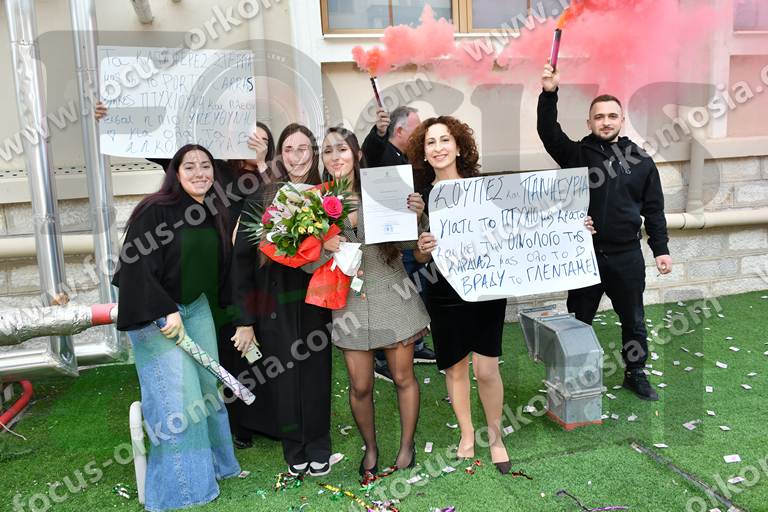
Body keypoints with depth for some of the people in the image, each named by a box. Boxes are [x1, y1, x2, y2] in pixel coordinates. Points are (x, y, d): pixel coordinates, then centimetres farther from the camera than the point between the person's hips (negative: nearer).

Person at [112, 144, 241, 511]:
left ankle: (214, 464, 30)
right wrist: (165, 312, -23)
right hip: (155, 313, -6)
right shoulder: (155, 210, -17)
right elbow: (135, 265, -20)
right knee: (177, 398, -6)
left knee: (206, 387, 11)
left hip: (197, 309, 7)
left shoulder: (214, 213, 4)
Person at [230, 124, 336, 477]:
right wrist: (245, 319, -8)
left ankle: (318, 447, 28)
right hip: (275, 304, -1)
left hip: (314, 302, 2)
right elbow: (242, 259, -6)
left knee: (315, 372, 8)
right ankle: (294, 448, 28)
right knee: (283, 375, 8)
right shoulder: (262, 199, -5)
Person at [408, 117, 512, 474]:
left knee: (486, 369, -2)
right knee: (455, 366, 10)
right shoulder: (421, 197, 0)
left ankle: (495, 435, 23)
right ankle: (467, 436, 31)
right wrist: (423, 249, -19)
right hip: (444, 294, 1)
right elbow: (419, 257, 3)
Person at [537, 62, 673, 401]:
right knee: (579, 321, 10)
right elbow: (548, 133, -17)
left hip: (627, 256, 2)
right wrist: (549, 93, -30)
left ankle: (635, 374, 34)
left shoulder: (641, 161, 4)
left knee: (633, 321, 15)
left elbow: (654, 210, 6)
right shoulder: (577, 154, 0)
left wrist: (661, 249, 3)